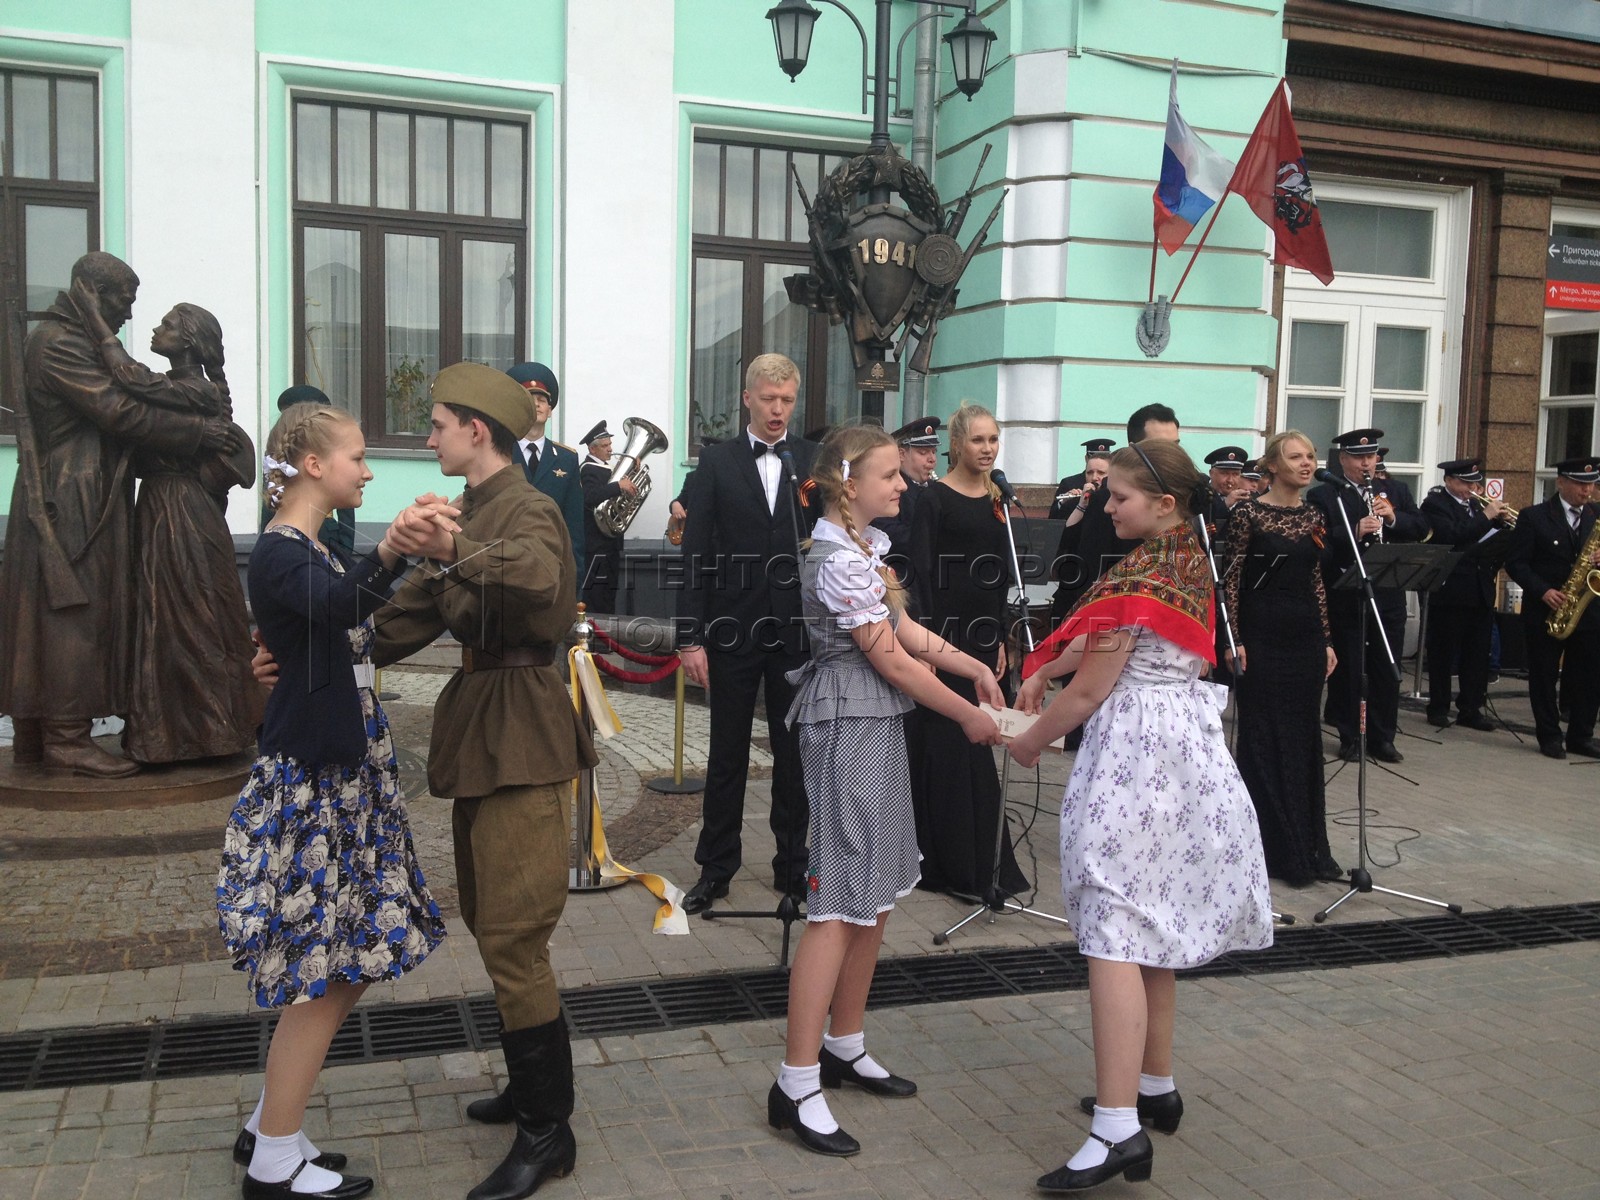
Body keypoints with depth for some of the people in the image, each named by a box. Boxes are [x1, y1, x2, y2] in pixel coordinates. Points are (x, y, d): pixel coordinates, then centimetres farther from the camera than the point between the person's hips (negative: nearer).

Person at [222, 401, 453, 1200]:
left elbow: (363, 631, 21)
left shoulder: (321, 553, 13)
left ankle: (267, 1128, 27)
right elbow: (337, 605, -38)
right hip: (310, 780, -9)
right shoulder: (279, 555, -16)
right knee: (322, 972, -2)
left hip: (343, 771, 9)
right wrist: (390, 551, -57)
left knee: (342, 965, 13)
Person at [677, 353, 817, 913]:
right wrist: (690, 637, -8)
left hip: (798, 630, 1)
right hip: (733, 630, -1)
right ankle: (715, 867, 22)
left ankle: (792, 864, 25)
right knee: (727, 754, 9)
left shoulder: (816, 460, 3)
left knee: (794, 752, 11)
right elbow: (696, 553, -2)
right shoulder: (717, 461, 1)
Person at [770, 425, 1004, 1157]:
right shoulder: (841, 561, -18)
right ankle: (796, 1086, -2)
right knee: (840, 904, -8)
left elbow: (904, 629, 16)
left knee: (876, 896, 14)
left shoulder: (863, 546, 11)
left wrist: (974, 666, 8)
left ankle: (844, 1047, 28)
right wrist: (969, 716, -7)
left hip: (875, 725, 10)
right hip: (850, 726, -10)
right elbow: (893, 662, -15)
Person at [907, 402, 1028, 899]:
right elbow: (921, 570, -10)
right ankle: (948, 862, 10)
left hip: (985, 629, 6)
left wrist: (1002, 639, 11)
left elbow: (1003, 572, 15)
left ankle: (982, 861, 21)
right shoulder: (935, 498, -6)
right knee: (945, 741, 0)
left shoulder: (998, 498, 12)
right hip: (946, 626, -6)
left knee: (979, 741, 10)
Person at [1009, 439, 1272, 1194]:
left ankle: (1119, 1127, -13)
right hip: (1187, 744, 10)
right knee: (1154, 928, 17)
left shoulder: (1137, 574, -17)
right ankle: (1154, 1087, 29)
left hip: (1135, 749, -10)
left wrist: (1029, 742, 1)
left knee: (1115, 934, -11)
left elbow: (1091, 690, -13)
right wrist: (1046, 669, 8)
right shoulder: (1193, 560, 11)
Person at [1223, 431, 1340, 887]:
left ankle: (1307, 847, 19)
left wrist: (1326, 640, 10)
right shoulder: (1248, 513, -7)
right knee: (1262, 739, 1)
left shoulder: (1313, 516, 9)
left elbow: (1317, 582, 13)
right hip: (1261, 633, -5)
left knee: (1304, 738, 9)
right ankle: (1269, 848, 11)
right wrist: (1234, 641, -13)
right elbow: (1232, 580, -8)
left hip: (1304, 635, 6)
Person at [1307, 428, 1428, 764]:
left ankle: (1382, 738, 19)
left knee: (1387, 669, 8)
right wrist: (1355, 530, -26)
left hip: (1389, 594, 3)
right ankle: (1349, 737, 15)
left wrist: (1393, 517, -12)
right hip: (1344, 595, -3)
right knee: (1347, 669, 4)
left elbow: (1421, 529, 5)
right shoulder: (1322, 495, -1)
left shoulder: (1396, 490, 13)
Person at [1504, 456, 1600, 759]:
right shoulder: (1533, 517, -3)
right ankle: (1550, 736, 15)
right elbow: (1516, 563, -7)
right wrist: (1543, 591, -18)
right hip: (1544, 610, -3)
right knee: (1544, 676, 5)